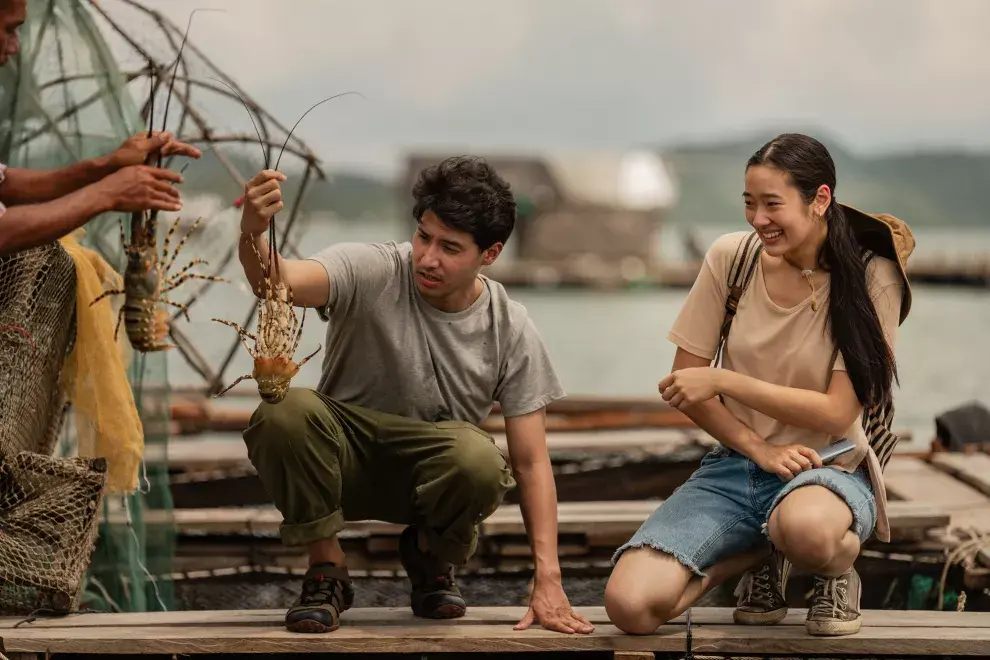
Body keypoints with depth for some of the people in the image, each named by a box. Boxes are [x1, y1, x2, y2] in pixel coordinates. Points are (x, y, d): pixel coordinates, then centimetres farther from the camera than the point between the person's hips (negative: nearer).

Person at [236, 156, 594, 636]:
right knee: (285, 412, -34)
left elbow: (531, 462, -9)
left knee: (480, 461, -35)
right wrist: (252, 233, -60)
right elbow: (278, 283, -35)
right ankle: (326, 569, -8)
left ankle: (430, 555, 3)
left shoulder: (511, 330, -9)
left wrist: (548, 580, -17)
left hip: (428, 472, 1)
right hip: (346, 460, -1)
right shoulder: (372, 272, -16)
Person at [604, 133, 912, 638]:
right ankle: (761, 557, 8)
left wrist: (723, 380, -18)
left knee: (804, 527, -44)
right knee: (629, 605, -20)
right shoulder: (732, 257, -2)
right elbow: (684, 385, 3)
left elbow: (838, 413, -13)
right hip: (735, 464, 4)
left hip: (829, 469, -3)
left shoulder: (870, 277, -9)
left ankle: (839, 575, -4)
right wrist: (759, 449, -11)